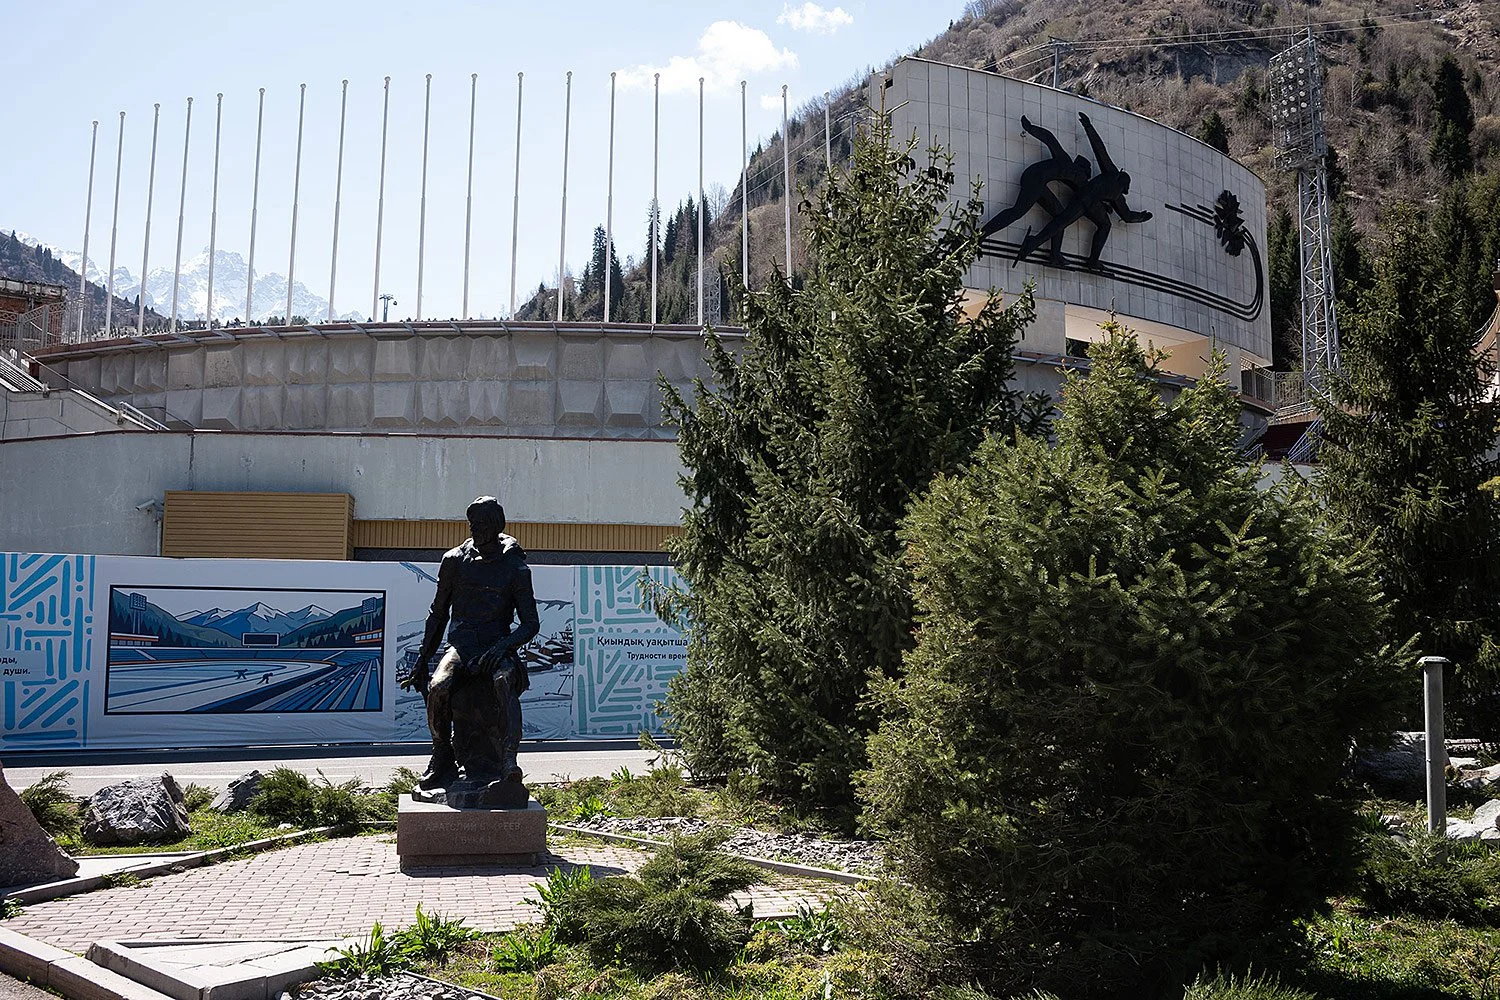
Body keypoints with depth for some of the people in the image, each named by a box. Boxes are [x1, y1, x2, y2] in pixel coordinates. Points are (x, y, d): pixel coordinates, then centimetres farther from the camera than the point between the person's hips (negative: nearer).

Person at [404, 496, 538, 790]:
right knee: (438, 687, -30)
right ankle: (442, 758, -12)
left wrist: (503, 646, -18)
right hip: (461, 646, 2)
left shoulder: (516, 568, 2)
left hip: (497, 648, -2)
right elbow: (439, 613, 16)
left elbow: (531, 623, 1)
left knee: (505, 680, -37)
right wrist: (422, 657, 11)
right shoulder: (454, 560, 8)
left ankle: (509, 758, -45)